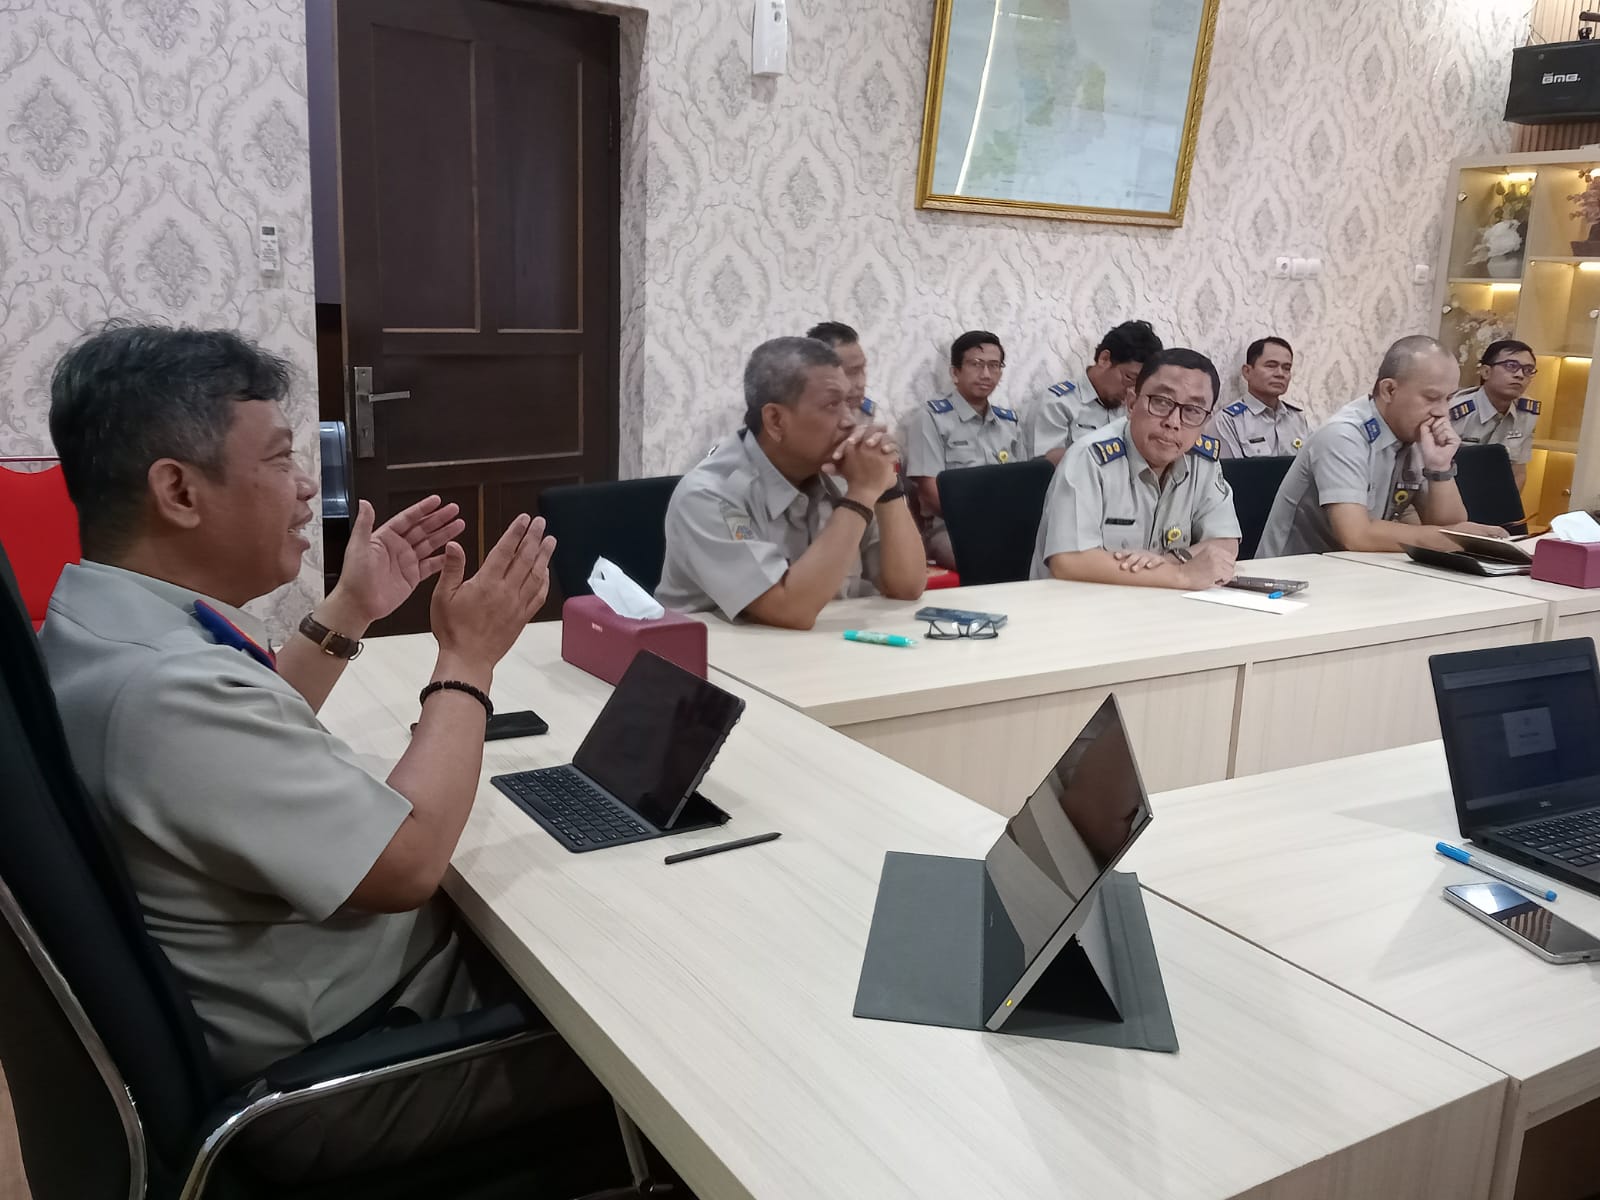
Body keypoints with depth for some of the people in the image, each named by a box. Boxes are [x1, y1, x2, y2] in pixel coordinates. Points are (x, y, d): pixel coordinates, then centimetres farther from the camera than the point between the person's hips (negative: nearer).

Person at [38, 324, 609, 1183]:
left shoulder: (97, 626, -2)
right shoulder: (163, 687, -35)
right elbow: (409, 862, -28)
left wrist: (350, 612, 7)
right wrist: (467, 660, -18)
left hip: (295, 1008, 9)